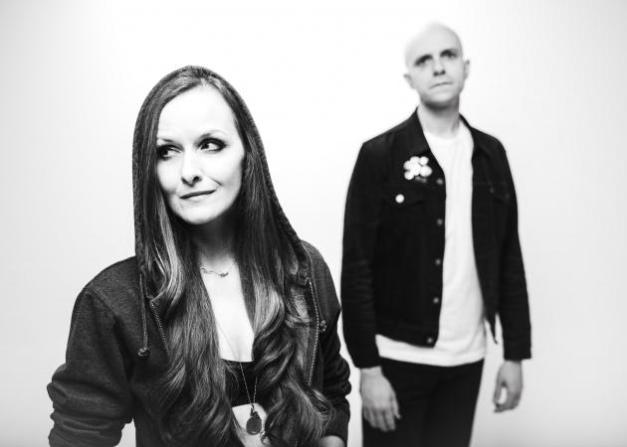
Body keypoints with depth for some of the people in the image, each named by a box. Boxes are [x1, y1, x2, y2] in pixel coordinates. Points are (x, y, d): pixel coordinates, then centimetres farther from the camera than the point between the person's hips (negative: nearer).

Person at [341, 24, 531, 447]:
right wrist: (368, 368, -13)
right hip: (398, 358, -3)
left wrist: (515, 353, 6)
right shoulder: (380, 154, -8)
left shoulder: (491, 154, 5)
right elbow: (357, 265, -10)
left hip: (467, 359, 4)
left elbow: (508, 258, 7)